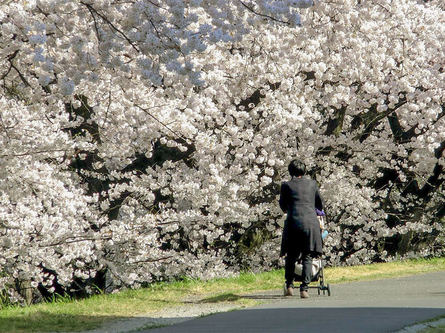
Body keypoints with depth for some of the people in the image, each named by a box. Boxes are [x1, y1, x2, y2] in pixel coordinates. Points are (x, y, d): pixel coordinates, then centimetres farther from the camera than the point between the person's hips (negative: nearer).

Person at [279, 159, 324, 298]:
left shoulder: (286, 185, 8)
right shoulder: (312, 183, 14)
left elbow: (283, 206, 22)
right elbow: (320, 205, 26)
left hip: (293, 222, -1)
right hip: (311, 222, 1)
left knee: (290, 256, 14)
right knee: (307, 257, 2)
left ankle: (289, 286, 10)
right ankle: (304, 288, -8)